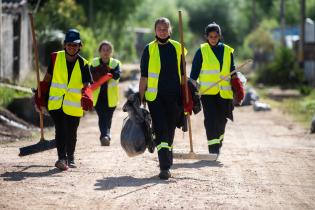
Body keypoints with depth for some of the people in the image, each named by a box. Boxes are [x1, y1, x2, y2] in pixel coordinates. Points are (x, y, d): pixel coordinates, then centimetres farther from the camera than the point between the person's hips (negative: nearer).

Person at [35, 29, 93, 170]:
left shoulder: (83, 64, -2)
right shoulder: (56, 57, 0)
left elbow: (86, 85, -9)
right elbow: (48, 77, 11)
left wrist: (85, 96, -30)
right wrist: (41, 96, 11)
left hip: (74, 104, 0)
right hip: (56, 102, 0)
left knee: (71, 133, 8)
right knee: (60, 130, -14)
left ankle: (70, 157, 29)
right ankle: (61, 158, -15)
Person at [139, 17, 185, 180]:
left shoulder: (177, 48, 9)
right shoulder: (149, 49, 2)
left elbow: (182, 74, 13)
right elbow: (144, 76, 3)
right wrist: (140, 99, -1)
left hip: (174, 97, 3)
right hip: (155, 97, -3)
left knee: (170, 131, 11)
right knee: (160, 131, -11)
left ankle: (166, 164, 26)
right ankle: (165, 167, -17)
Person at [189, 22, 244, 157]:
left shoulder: (227, 51, 10)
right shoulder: (202, 51, 2)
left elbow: (233, 72, 16)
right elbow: (194, 73, 2)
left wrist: (238, 89, 9)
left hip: (224, 93, 3)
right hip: (207, 92, -3)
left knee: (221, 120, 9)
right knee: (211, 119, -14)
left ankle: (218, 142, 34)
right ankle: (213, 148, -14)